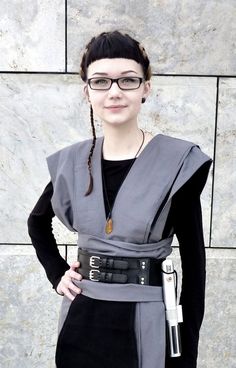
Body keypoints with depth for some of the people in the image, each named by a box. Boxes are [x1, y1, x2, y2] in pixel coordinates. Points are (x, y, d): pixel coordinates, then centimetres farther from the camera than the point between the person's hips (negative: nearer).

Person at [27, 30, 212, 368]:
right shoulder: (72, 161, -2)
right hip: (82, 319, 4)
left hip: (145, 323, -3)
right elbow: (37, 222, 17)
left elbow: (194, 262, -8)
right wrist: (57, 273, 4)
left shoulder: (178, 162, -13)